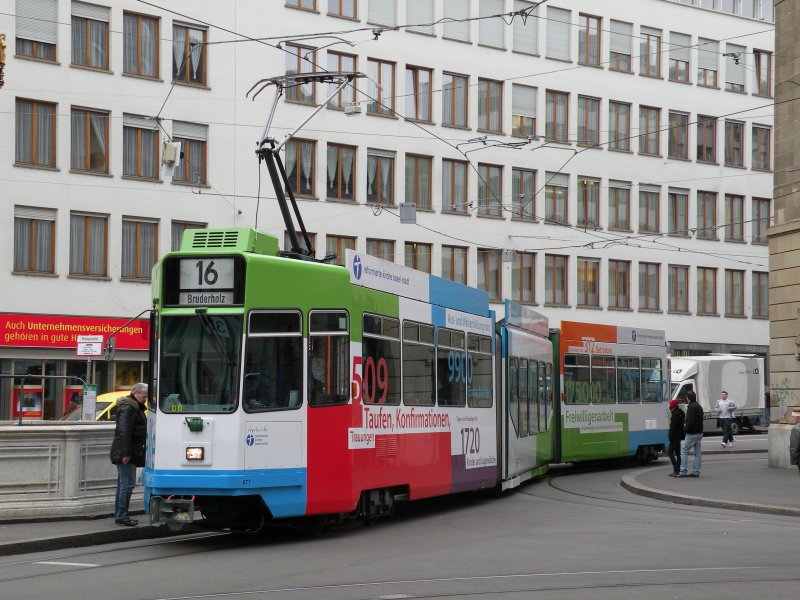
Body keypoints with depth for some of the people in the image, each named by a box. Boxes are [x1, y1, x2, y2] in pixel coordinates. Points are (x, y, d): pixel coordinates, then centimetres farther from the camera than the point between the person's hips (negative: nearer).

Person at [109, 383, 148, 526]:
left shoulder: (136, 408, 20)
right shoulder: (127, 408, -14)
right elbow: (124, 431, -21)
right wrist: (126, 453, -25)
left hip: (130, 453, 10)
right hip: (125, 453, -10)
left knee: (123, 484, 12)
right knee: (128, 484, -10)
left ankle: (119, 516, 17)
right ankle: (122, 516, -9)